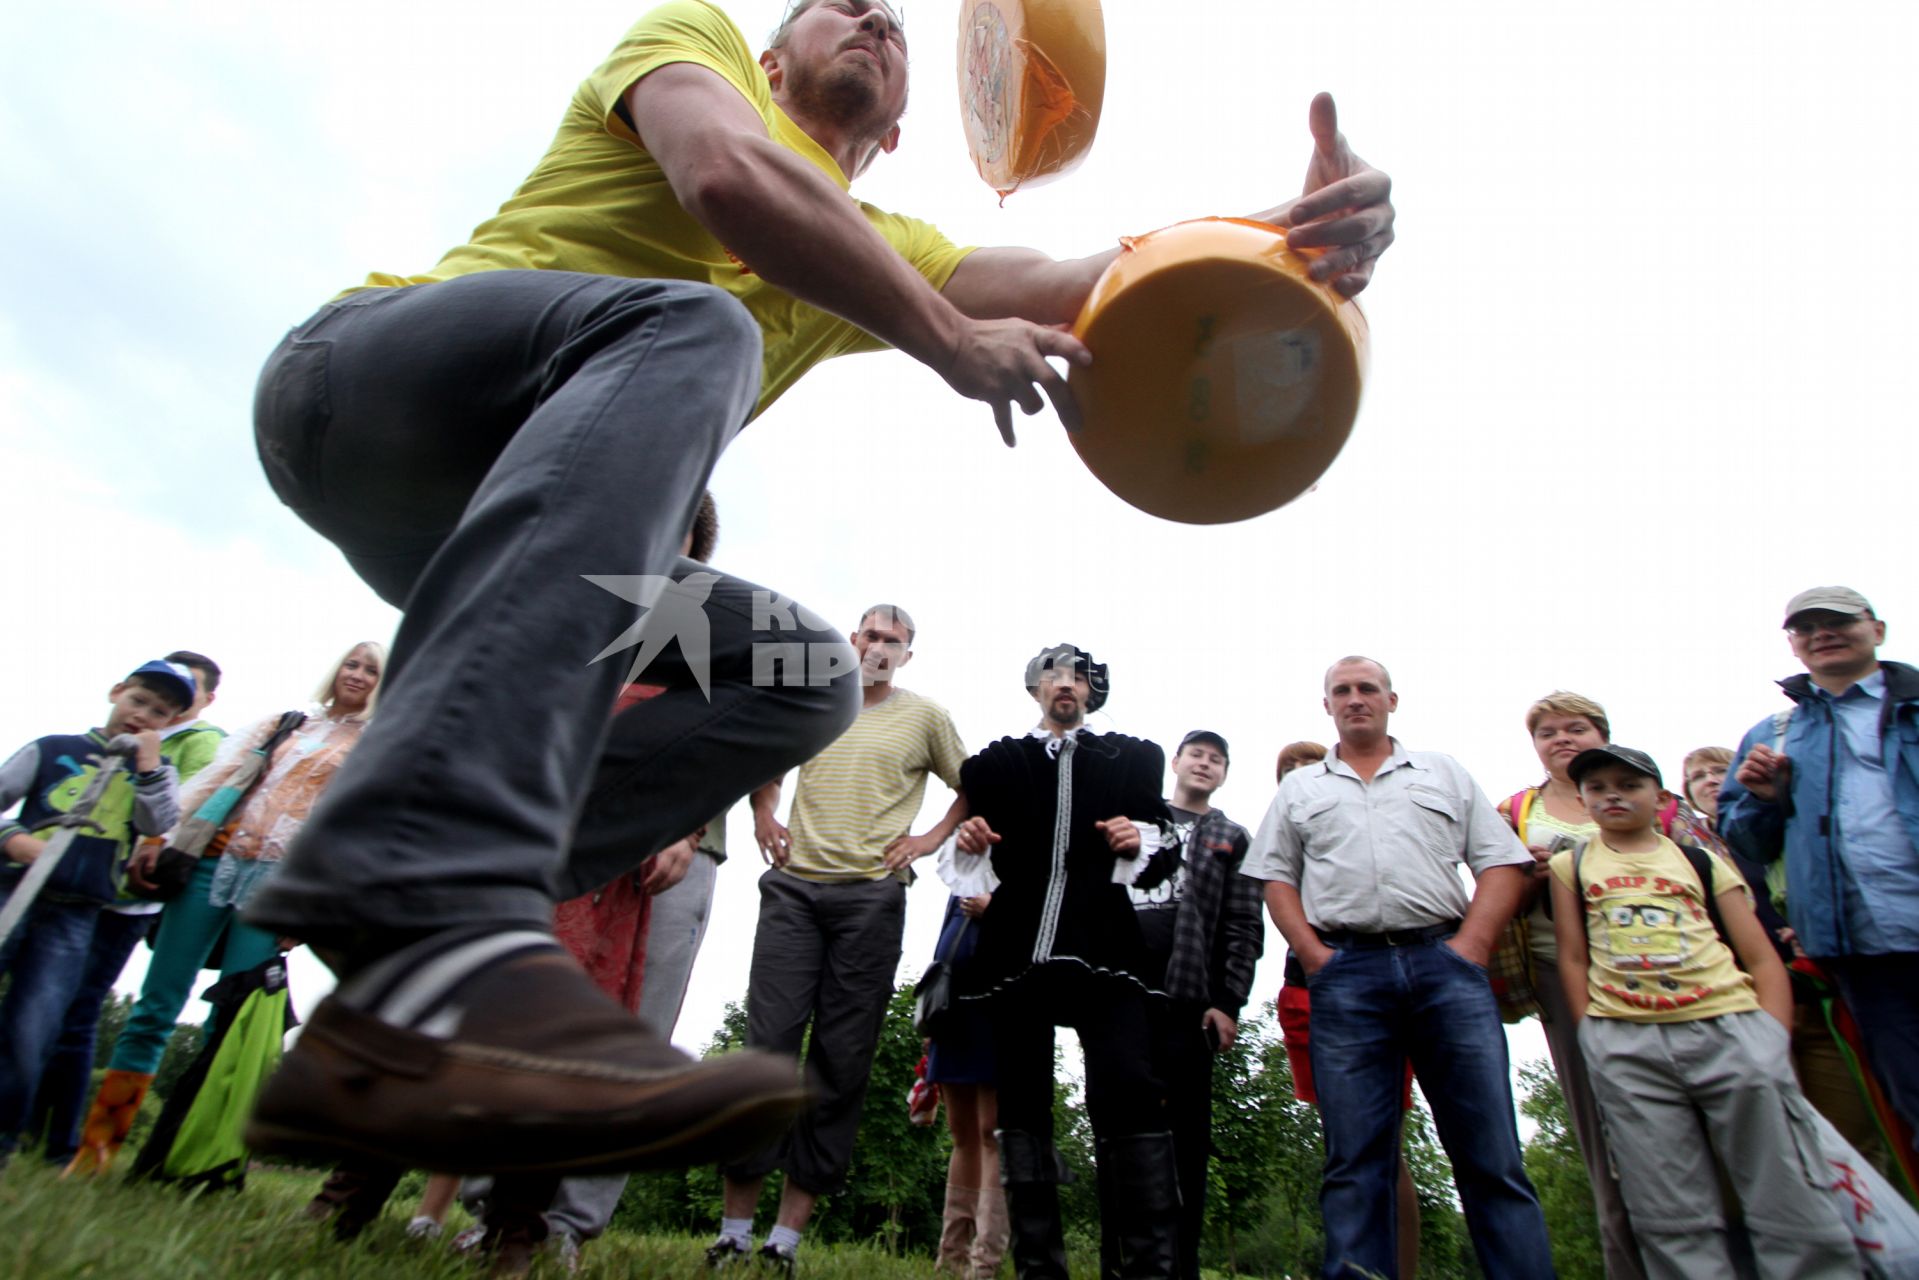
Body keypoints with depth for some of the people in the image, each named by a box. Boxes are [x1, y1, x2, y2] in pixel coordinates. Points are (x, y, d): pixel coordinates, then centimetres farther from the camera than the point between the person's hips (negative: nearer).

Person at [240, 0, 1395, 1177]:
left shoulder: (874, 249, 20)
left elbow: (1066, 287, 1)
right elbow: (729, 175, -17)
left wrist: (1292, 236, -14)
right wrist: (951, 343, -14)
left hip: (508, 530, 5)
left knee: (809, 678, -11)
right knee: (688, 324, -34)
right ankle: (432, 935, -50)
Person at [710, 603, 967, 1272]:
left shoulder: (925, 715, 7)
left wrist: (934, 837, 2)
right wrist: (763, 813, 13)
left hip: (871, 896, -1)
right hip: (794, 887, 2)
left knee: (842, 1061, 1)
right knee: (769, 1042, -2)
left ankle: (789, 1234, 10)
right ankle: (734, 1228, 9)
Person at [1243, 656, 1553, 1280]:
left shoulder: (1444, 773, 18)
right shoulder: (1299, 789, 18)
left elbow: (1504, 863, 11)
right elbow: (1276, 878, 14)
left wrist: (1469, 948, -3)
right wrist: (1314, 956, 0)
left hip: (1444, 962, 0)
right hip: (1346, 973, 0)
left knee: (1492, 1155, -1)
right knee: (1354, 1163, 1)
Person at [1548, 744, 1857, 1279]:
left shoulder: (1701, 863, 14)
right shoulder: (1572, 864, 13)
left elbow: (1762, 960, 10)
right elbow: (1572, 957, 9)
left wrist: (1772, 1042, -4)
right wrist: (1593, 1041, 0)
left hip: (1729, 1026, 1)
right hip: (1626, 1044, 0)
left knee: (1789, 1202, -1)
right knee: (1672, 1219, 1)